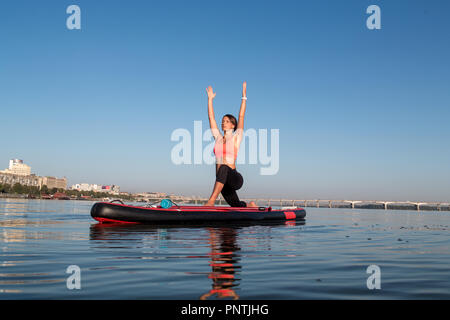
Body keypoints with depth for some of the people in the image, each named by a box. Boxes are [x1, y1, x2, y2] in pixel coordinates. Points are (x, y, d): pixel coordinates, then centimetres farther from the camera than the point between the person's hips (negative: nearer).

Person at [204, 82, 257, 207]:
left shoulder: (236, 137, 2)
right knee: (237, 205, 15)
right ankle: (251, 205, 46)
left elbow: (241, 116, -2)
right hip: (222, 181, 6)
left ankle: (211, 201, -46)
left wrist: (244, 96, -2)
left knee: (224, 168, -39)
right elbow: (211, 117, 14)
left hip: (235, 178, -6)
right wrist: (210, 99, 14)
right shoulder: (218, 137, 14)